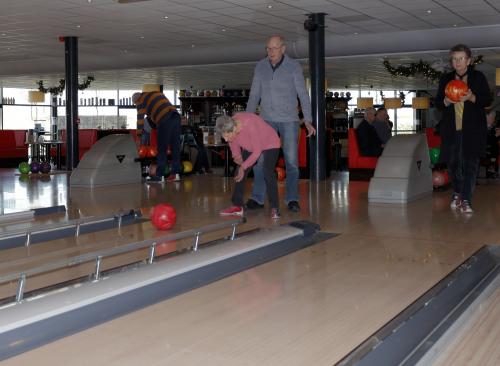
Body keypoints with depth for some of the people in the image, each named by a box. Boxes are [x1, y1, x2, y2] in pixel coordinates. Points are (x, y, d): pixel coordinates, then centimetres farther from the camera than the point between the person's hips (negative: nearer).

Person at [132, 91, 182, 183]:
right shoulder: (156, 93, 30)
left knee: (162, 149, -3)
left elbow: (140, 117, 4)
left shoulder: (141, 100, 10)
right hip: (175, 116, 7)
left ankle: (159, 176, -1)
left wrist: (139, 131, 8)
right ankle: (175, 173, 10)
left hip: (164, 120, -7)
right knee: (175, 147, 9)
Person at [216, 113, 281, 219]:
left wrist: (243, 166, -26)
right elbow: (233, 143, 1)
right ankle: (237, 206, 8)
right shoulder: (229, 127, -22)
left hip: (269, 144, -6)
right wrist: (236, 155, -13)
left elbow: (257, 152, -30)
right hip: (250, 146, 7)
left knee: (268, 174, -19)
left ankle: (274, 208, -11)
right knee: (240, 174, 0)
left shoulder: (250, 126, -41)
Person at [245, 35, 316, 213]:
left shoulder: (294, 66, -5)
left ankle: (292, 199, 9)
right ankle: (257, 198, 4)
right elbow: (254, 94, 9)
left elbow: (303, 94, -6)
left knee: (291, 160, 1)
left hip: (289, 120, -2)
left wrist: (308, 121, -14)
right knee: (259, 159, -2)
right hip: (266, 119, 3)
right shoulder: (260, 66, 3)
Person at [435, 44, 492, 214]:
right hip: (451, 129, 3)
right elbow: (438, 102, 12)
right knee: (452, 163, 8)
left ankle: (466, 200, -7)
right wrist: (446, 101, -11)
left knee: (470, 164, -8)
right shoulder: (445, 79, 12)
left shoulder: (478, 77, 4)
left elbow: (487, 100, 1)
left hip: (473, 129, -3)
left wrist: (472, 98, -17)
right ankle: (457, 193, 30)